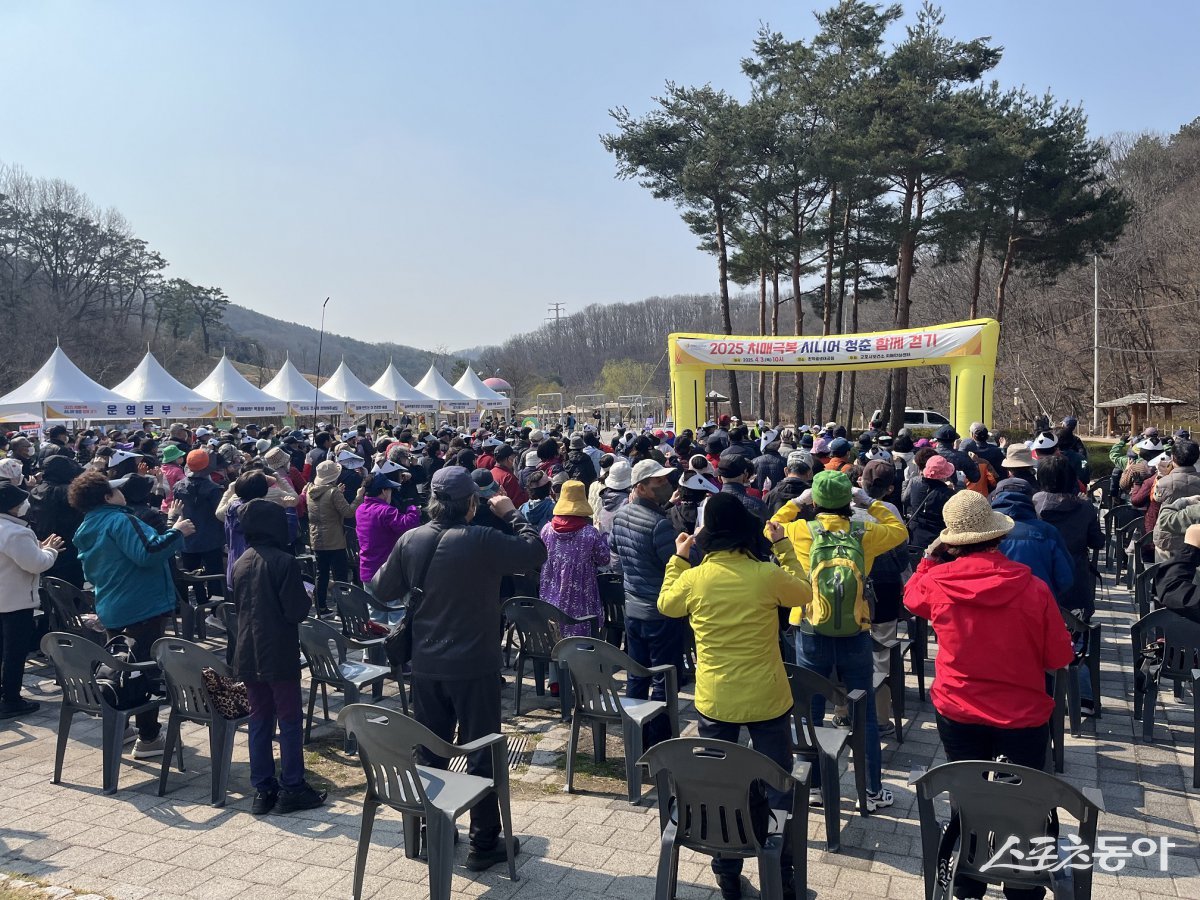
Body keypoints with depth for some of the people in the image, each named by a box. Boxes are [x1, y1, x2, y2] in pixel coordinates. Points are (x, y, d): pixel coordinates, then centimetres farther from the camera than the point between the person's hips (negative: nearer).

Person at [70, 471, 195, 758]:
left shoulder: (87, 530, 13)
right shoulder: (120, 520, -17)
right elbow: (148, 554, -31)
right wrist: (177, 532, -20)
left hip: (112, 609, 10)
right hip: (142, 606, -9)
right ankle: (148, 738, 1)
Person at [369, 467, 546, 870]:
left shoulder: (410, 540, -4)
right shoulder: (482, 541, -19)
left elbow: (383, 590, 7)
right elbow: (537, 552, -11)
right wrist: (512, 513, -1)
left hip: (426, 666, 5)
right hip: (474, 666, -5)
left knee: (430, 753, 18)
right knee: (481, 755, 7)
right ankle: (484, 843, 15)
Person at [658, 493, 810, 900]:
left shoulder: (694, 578, -11)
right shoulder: (768, 575, -15)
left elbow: (666, 605, 11)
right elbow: (804, 593, 7)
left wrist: (678, 558, 16)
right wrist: (783, 546, 12)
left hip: (714, 701, 1)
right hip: (767, 698, -1)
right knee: (776, 788, 14)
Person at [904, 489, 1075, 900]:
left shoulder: (937, 582, -15)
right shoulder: (1033, 588, -18)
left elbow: (911, 596, 11)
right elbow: (1059, 657, -6)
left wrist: (929, 557, 12)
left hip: (958, 713, 2)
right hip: (1023, 715, -1)